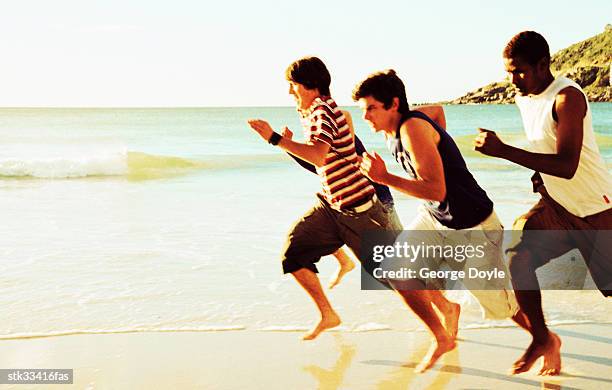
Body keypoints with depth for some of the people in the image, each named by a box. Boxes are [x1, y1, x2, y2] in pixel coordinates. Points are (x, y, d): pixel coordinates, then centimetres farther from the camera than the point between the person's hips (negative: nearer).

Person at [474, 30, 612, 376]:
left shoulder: (567, 97, -22)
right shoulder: (525, 99, 4)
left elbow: (567, 166, -32)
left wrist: (502, 150, -34)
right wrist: (540, 174, 1)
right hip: (556, 205, 7)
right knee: (517, 255, -12)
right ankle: (543, 339, 4)